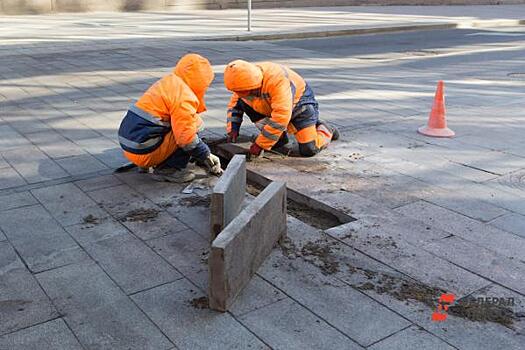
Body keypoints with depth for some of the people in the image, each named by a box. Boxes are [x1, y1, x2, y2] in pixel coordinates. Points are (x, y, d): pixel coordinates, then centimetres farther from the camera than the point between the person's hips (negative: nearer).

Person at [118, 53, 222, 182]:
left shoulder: (169, 83, 17)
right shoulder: (183, 96, -15)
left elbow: (183, 129, 24)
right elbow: (187, 139, -19)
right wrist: (208, 157, -4)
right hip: (144, 153, -10)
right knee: (194, 126, -9)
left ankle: (160, 165, 12)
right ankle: (168, 170, -6)